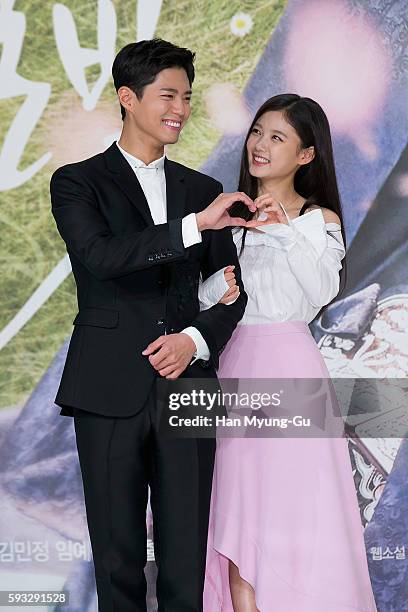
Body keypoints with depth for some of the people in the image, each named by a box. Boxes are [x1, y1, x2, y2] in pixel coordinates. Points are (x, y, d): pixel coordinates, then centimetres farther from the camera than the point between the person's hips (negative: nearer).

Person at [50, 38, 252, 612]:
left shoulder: (203, 190, 15)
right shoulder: (77, 182, 3)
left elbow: (231, 291, 14)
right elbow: (99, 256, -17)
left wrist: (196, 340, -6)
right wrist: (194, 224, -23)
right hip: (110, 392, -2)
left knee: (187, 560, 4)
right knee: (117, 559, 6)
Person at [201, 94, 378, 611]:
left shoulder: (320, 220, 3)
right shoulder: (229, 214, 12)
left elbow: (322, 292, -13)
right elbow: (198, 295, 10)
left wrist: (288, 233, -24)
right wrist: (218, 287, -12)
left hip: (290, 360, -3)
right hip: (233, 360, 3)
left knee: (290, 497, -2)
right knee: (235, 492, 3)